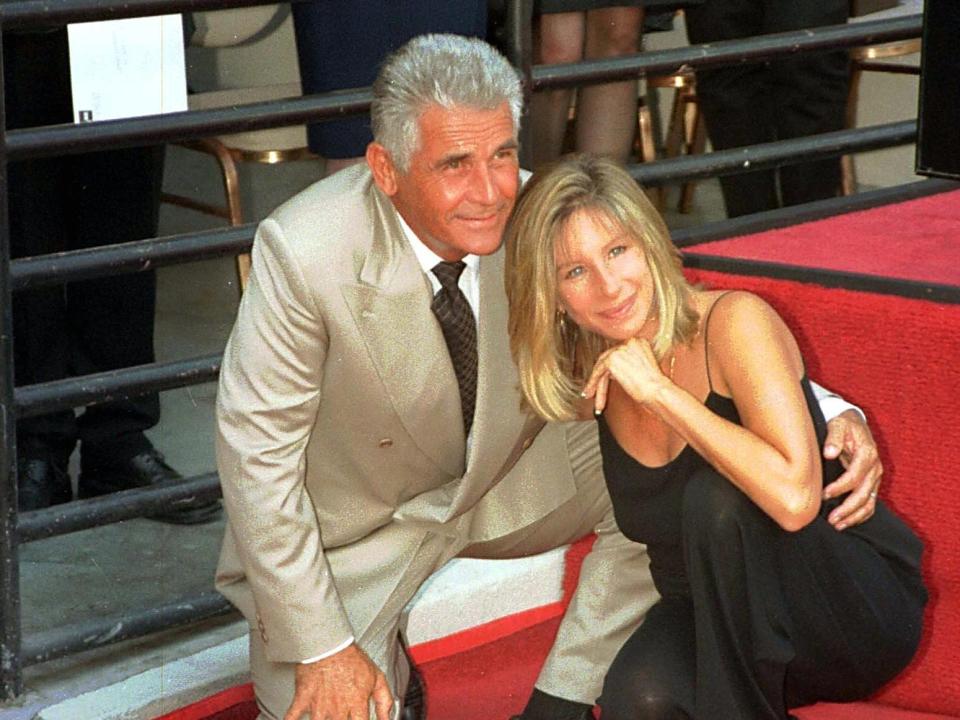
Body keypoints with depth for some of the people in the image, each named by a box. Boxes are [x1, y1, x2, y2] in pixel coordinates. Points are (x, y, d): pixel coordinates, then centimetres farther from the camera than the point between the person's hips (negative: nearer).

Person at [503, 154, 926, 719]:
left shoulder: (735, 322, -20)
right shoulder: (589, 376, -2)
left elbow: (794, 497, -33)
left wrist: (658, 392, -28)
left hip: (857, 606, -4)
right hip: (712, 616, 4)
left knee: (715, 498, -32)